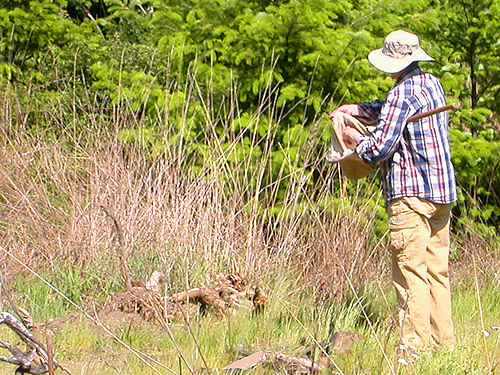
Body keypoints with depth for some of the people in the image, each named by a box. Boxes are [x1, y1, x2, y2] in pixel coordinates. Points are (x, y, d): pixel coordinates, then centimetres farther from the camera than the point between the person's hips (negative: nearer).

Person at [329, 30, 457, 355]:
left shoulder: (403, 92, -13)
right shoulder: (433, 84, 14)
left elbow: (380, 148, -16)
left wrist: (354, 139, 3)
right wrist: (358, 109, 23)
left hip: (412, 194, -9)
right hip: (443, 192, 9)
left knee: (411, 271, -7)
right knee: (437, 270, 11)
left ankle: (415, 343, -8)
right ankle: (443, 338, 11)